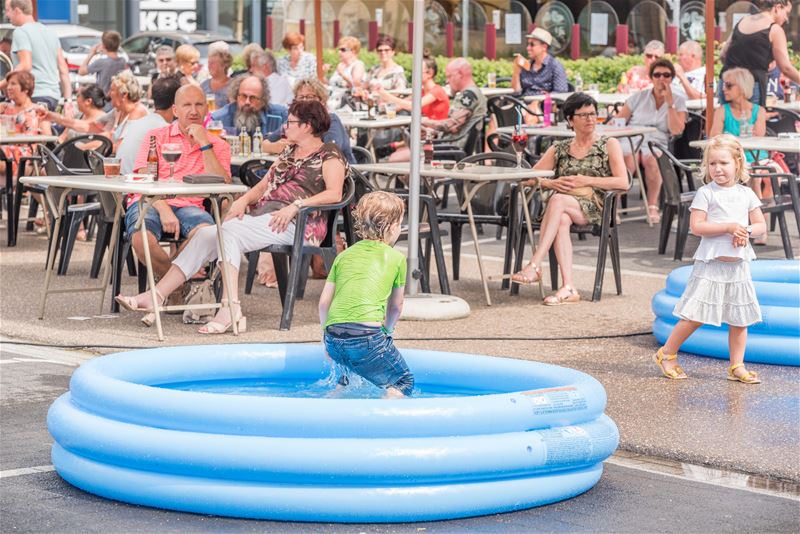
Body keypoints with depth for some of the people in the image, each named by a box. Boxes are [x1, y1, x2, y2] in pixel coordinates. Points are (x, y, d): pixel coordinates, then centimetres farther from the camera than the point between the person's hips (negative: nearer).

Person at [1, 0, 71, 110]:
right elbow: (63, 69, 16)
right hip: (54, 97, 8)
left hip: (35, 96, -8)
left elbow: (25, 66, -19)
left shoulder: (20, 32, -7)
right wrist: (68, 98, 17)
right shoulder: (50, 32, 19)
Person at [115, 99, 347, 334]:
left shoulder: (329, 154, 3)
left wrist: (296, 205, -24)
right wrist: (244, 200, 3)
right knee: (206, 233, -15)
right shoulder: (288, 152, 28)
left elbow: (334, 194, -13)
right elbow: (263, 186, 24)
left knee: (230, 231, -30)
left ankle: (230, 310, -38)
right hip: (262, 214, 8)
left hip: (295, 221, -8)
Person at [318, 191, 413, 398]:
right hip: (367, 333, -5)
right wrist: (387, 331, 38)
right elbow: (396, 307, 20)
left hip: (333, 339, 5)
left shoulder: (344, 255, 20)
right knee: (404, 382, 8)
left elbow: (324, 302, 15)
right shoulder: (396, 258, 11)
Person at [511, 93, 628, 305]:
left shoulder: (609, 145, 12)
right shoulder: (559, 149, 20)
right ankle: (568, 288, -45)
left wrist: (586, 180, -10)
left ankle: (535, 265, -42)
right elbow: (528, 178, 14)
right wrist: (551, 183, -8)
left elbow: (623, 182, -2)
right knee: (562, 220, -36)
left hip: (596, 207, -2)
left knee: (557, 200, -33)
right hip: (563, 207, 2)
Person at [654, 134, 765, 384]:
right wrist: (729, 226, -20)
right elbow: (696, 226, -14)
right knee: (695, 317, -5)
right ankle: (667, 354, 10)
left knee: (739, 319, 9)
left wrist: (747, 231, -12)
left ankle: (737, 366, 18)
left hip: (738, 265, 5)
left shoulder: (746, 194, 7)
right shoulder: (706, 193, -6)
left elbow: (760, 224, 10)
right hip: (710, 263, -5)